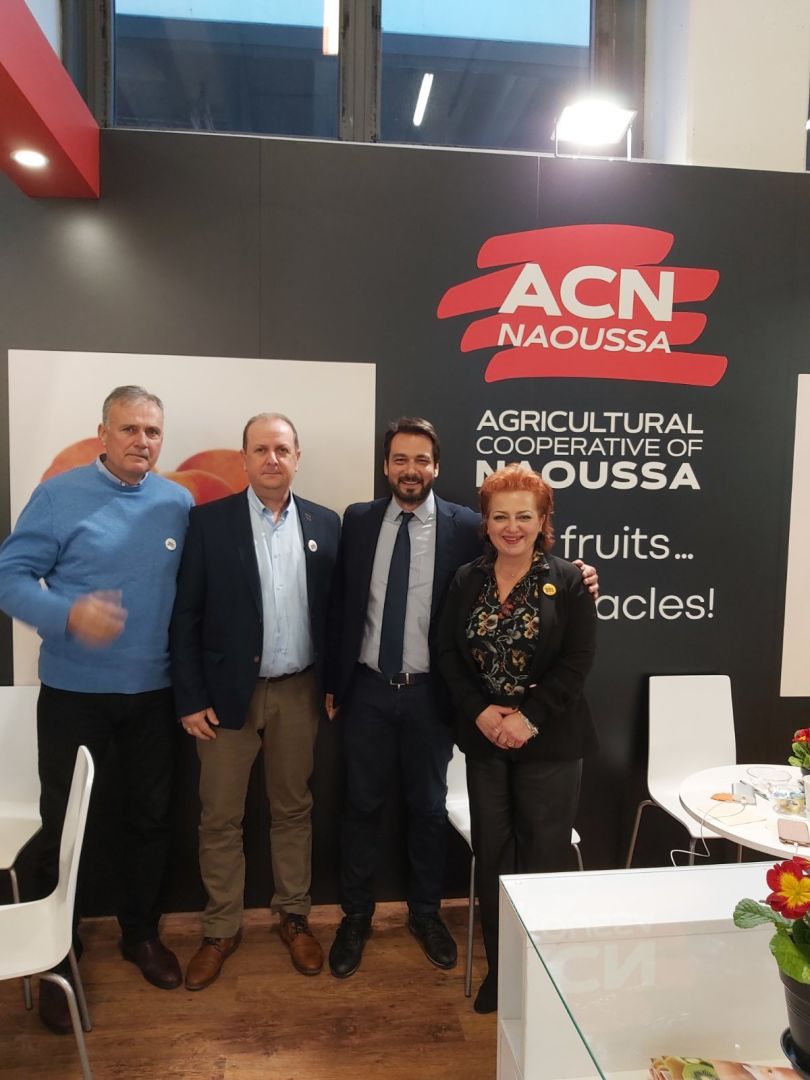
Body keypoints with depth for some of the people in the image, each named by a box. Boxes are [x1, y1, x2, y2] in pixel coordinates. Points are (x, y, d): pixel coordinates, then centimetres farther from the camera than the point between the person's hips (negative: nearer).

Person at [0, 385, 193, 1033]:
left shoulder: (180, 505, 0)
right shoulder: (59, 495, -8)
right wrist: (68, 614, -28)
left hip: (154, 693, 3)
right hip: (74, 693, -2)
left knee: (151, 817, 15)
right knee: (64, 825, 10)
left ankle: (141, 933, 37)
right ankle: (58, 958, 31)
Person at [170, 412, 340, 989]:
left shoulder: (326, 524, 2)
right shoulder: (209, 521, -5)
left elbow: (334, 612, 5)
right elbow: (186, 616, -5)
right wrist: (191, 698, -8)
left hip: (299, 692, 2)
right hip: (227, 691, -1)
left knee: (293, 809, 15)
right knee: (220, 818, 10)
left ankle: (294, 916, 34)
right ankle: (221, 929, 29)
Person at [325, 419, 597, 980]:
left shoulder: (465, 526, -7)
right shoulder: (358, 521, 0)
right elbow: (340, 603, 5)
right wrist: (331, 678, 6)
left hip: (428, 691, -1)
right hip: (367, 687, 1)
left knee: (429, 807, 15)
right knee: (363, 805, 14)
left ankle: (426, 913, 38)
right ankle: (356, 916, 34)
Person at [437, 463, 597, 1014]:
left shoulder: (569, 581, -6)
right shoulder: (467, 580, 3)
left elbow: (578, 662, -11)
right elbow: (449, 653, 2)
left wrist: (527, 717, -18)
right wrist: (480, 712, -11)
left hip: (549, 741, -3)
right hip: (484, 738, 3)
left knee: (542, 858, 6)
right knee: (492, 856, 12)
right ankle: (498, 970, 30)